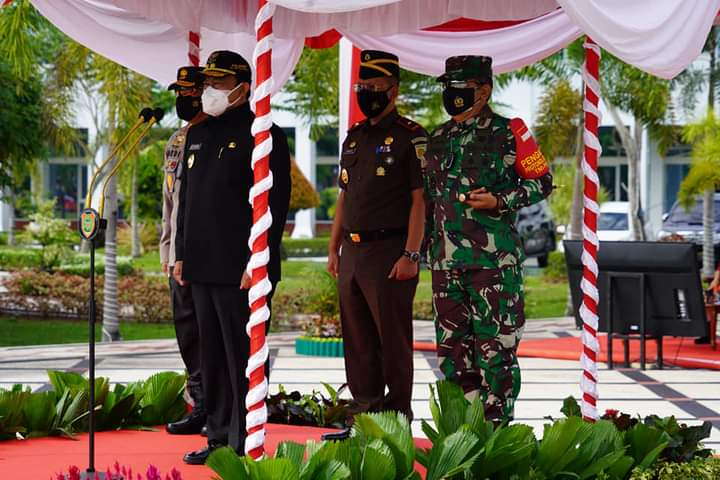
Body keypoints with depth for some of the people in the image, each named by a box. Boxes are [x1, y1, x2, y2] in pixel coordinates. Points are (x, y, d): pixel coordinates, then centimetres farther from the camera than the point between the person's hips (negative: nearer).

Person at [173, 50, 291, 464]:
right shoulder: (199, 135, 17)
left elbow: (274, 204, -13)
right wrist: (182, 254, 16)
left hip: (240, 270, -8)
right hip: (202, 268, 8)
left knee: (242, 357, -3)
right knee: (212, 356, 12)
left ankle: (245, 444, 3)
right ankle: (219, 437, 20)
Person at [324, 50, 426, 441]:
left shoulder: (410, 137, -7)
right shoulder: (354, 137, 17)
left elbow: (420, 199, -12)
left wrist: (410, 255, -18)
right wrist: (333, 248, 16)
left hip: (389, 253, -8)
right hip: (352, 253, 8)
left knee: (393, 342, -3)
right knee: (357, 342, 11)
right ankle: (365, 413, 20)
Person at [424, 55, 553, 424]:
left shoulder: (508, 132, -1)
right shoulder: (438, 140, 16)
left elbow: (542, 182, 1)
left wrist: (499, 201, -13)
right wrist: (419, 249, 18)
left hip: (494, 258, -6)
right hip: (446, 259, 6)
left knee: (494, 344, -5)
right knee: (451, 343, 8)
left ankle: (497, 424, 2)